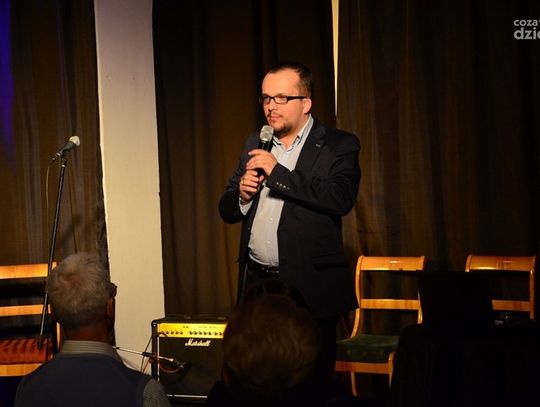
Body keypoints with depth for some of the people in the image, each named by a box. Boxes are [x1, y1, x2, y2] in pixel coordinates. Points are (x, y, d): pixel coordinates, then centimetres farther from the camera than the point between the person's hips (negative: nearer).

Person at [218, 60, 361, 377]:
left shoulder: (338, 145, -2)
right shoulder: (255, 145, 15)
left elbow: (342, 198, -19)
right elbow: (228, 211, 17)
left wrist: (278, 172, -16)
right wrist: (242, 194, -6)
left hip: (310, 288, -4)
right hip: (256, 283, 5)